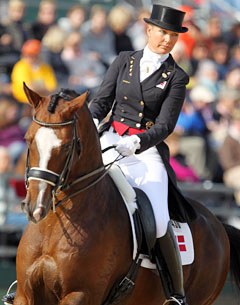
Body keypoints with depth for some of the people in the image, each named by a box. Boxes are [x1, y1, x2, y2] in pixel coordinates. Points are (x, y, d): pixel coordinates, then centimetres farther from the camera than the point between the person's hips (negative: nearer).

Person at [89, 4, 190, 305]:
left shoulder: (176, 77, 3)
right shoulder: (125, 60, 12)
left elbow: (165, 125, -5)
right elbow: (102, 100, 8)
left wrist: (135, 143, -22)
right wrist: (93, 123, -15)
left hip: (148, 151, -3)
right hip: (110, 144, 3)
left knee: (158, 221, -24)